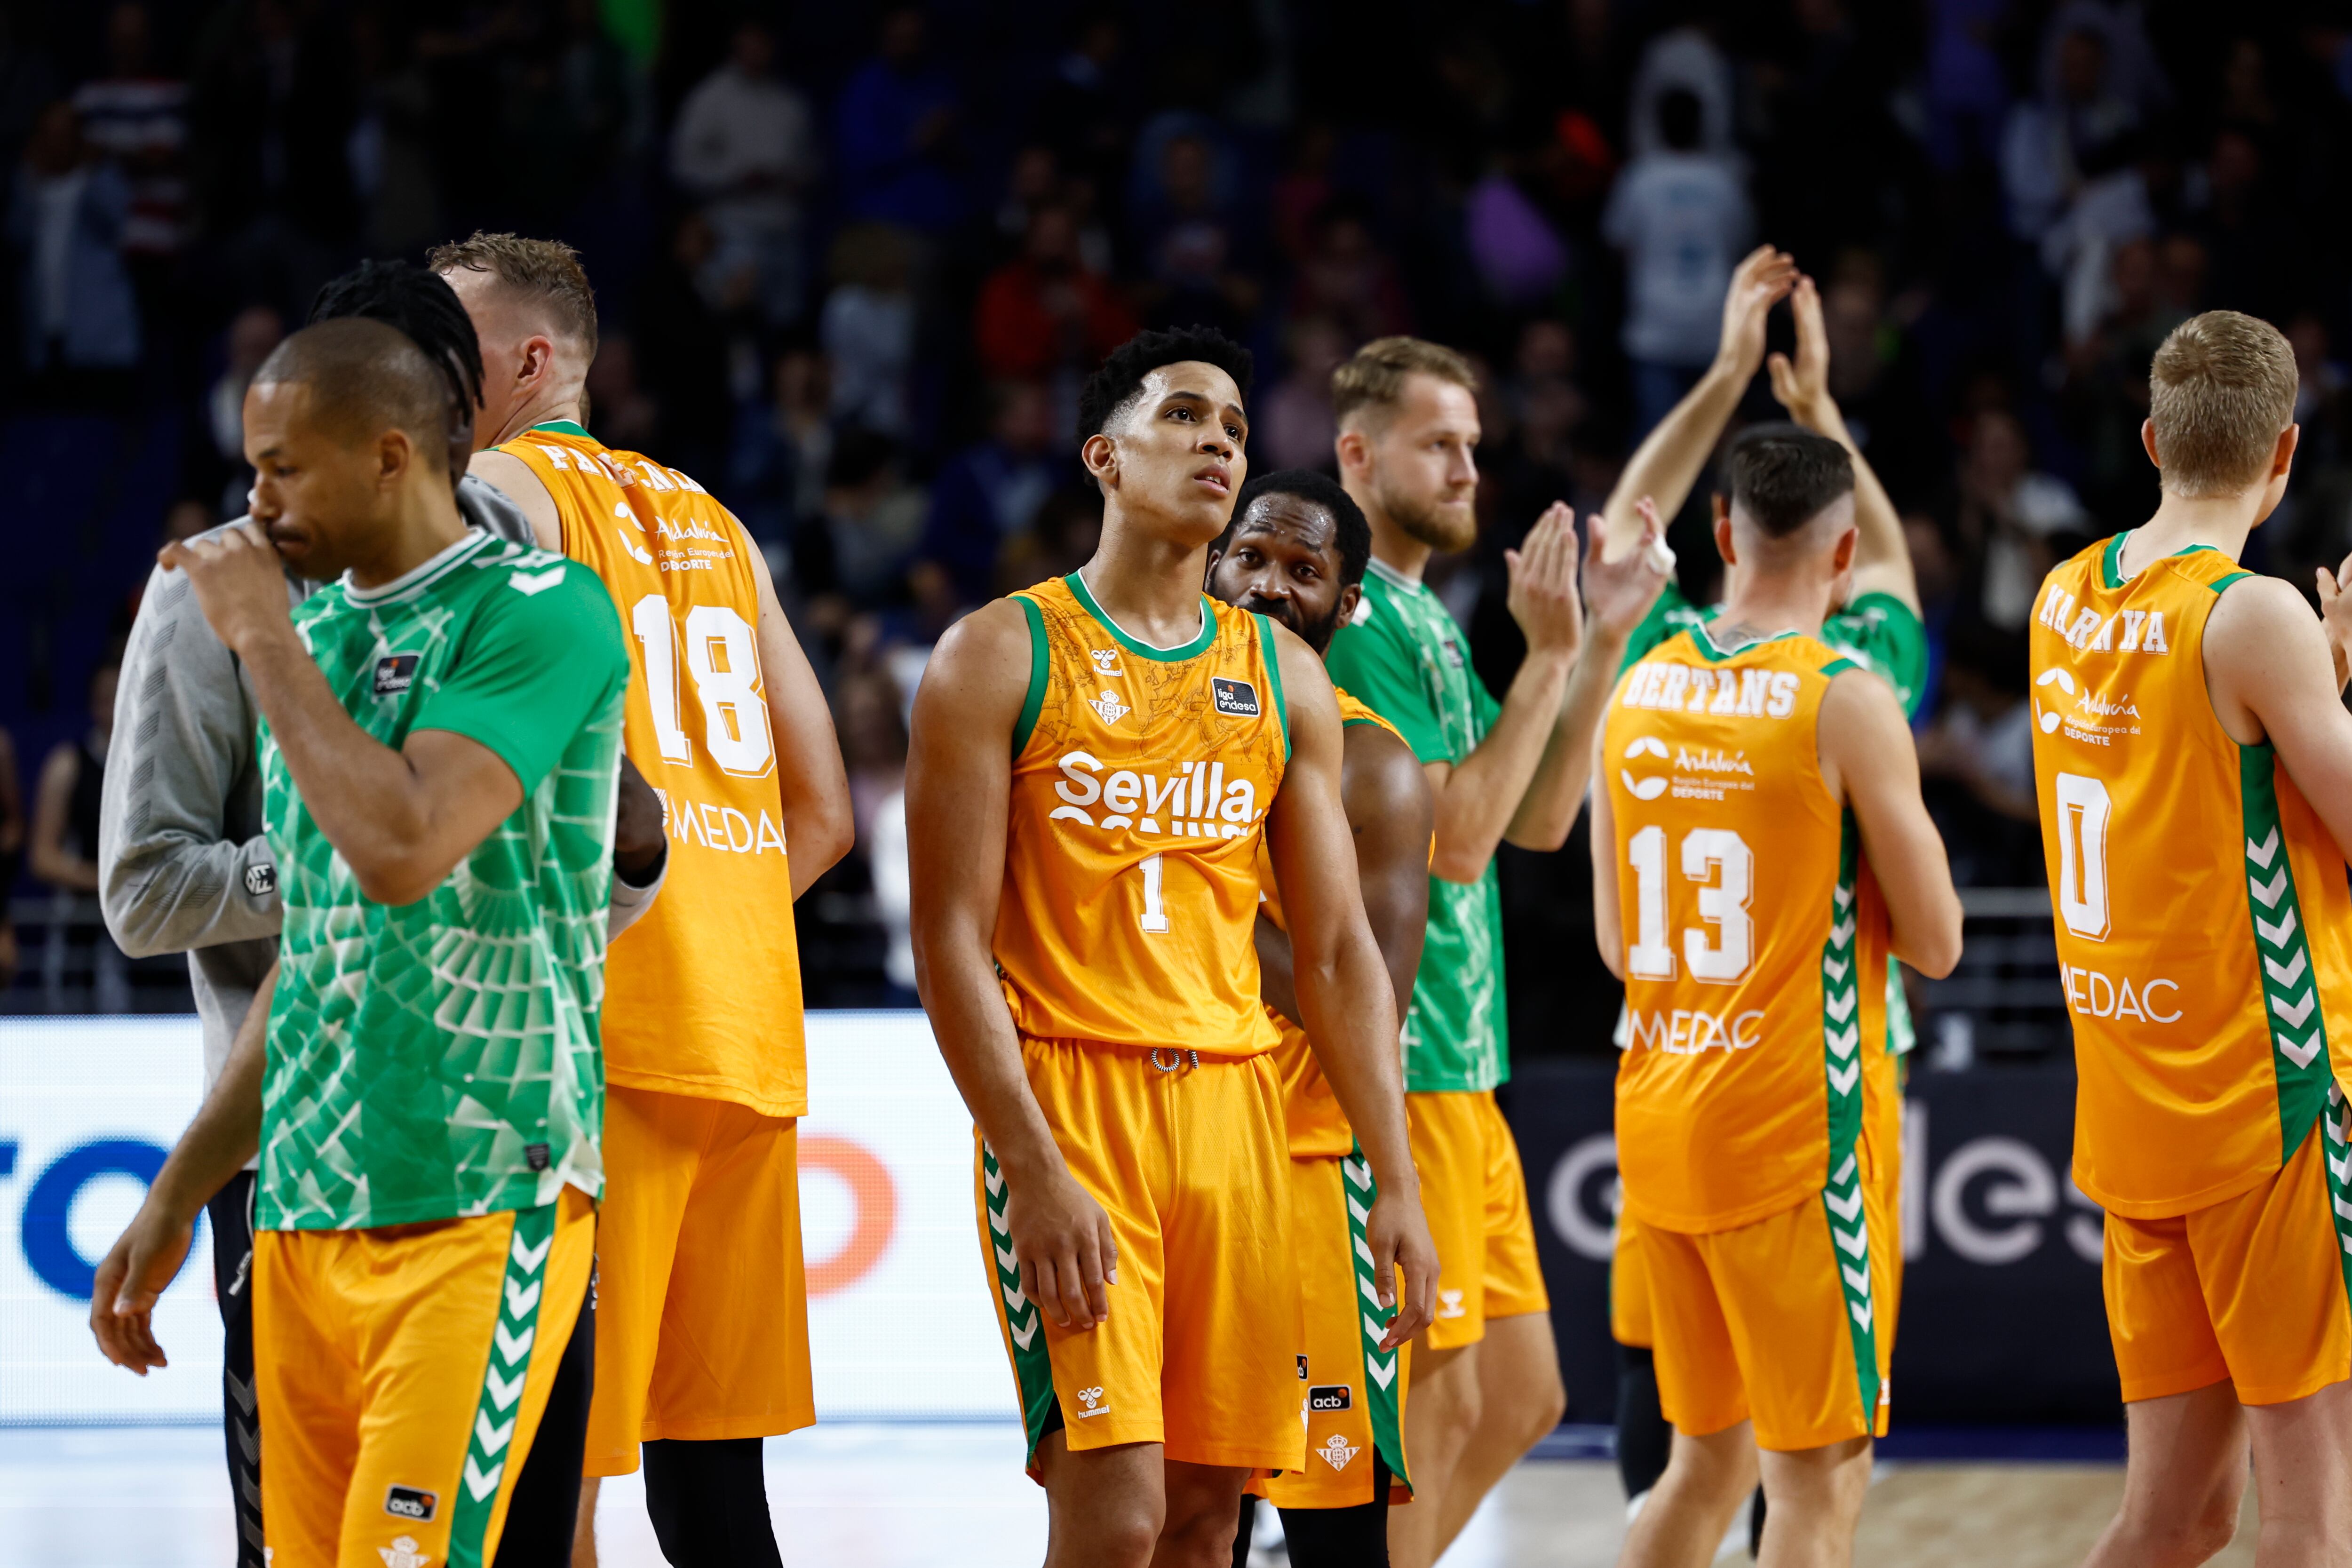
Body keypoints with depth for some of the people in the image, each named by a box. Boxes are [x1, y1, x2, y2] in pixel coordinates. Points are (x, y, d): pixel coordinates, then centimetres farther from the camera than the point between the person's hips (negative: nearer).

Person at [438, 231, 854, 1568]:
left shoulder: (500, 489, -2)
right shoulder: (709, 521, 22)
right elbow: (824, 815, 22)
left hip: (600, 1039, -8)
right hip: (750, 1034, 8)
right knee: (707, 1453, 13)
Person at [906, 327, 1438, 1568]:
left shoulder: (1283, 676, 13)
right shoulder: (1002, 658, -1)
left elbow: (1337, 952, 13)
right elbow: (951, 939, -8)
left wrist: (1396, 1183, 5)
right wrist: (1035, 1170, -17)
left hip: (1233, 1104, 5)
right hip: (1066, 1098, -5)